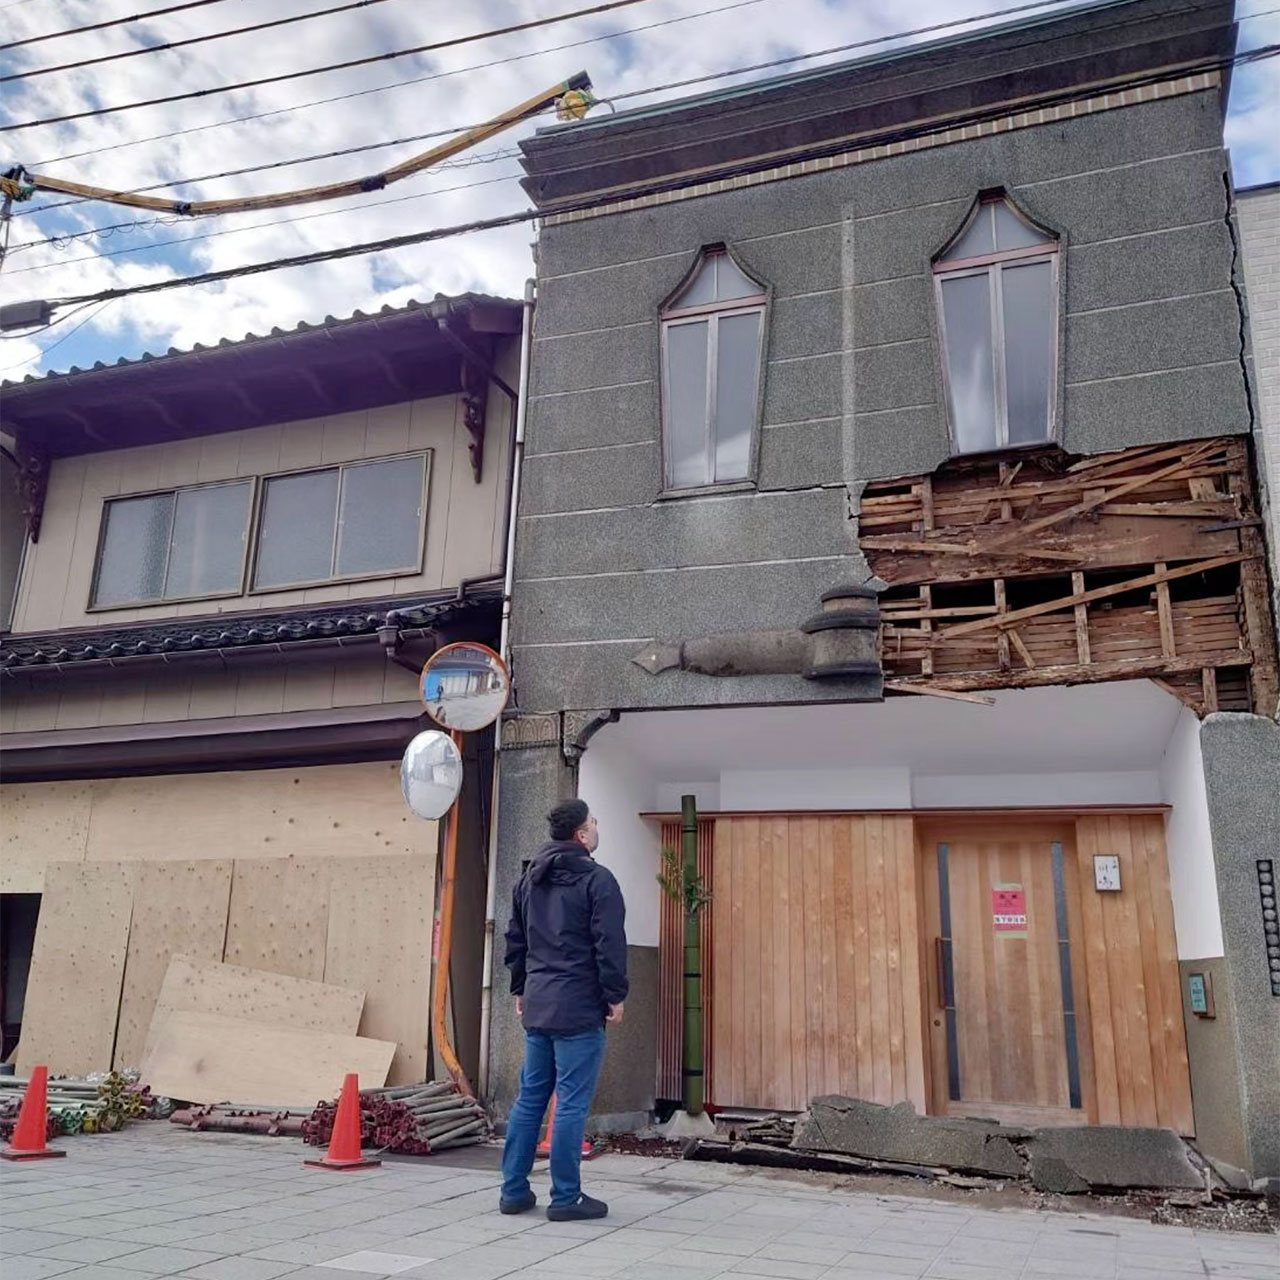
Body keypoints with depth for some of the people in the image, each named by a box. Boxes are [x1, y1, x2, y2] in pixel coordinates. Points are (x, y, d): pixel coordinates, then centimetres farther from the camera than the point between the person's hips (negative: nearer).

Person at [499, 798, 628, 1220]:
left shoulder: (529, 878, 12)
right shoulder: (596, 879, -11)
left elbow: (515, 940, 18)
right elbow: (610, 944, -15)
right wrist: (615, 996, -7)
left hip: (537, 1006, 7)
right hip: (579, 1009, -7)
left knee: (529, 1098, 14)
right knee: (572, 1103, -1)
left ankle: (514, 1190, 19)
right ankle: (566, 1198, 6)